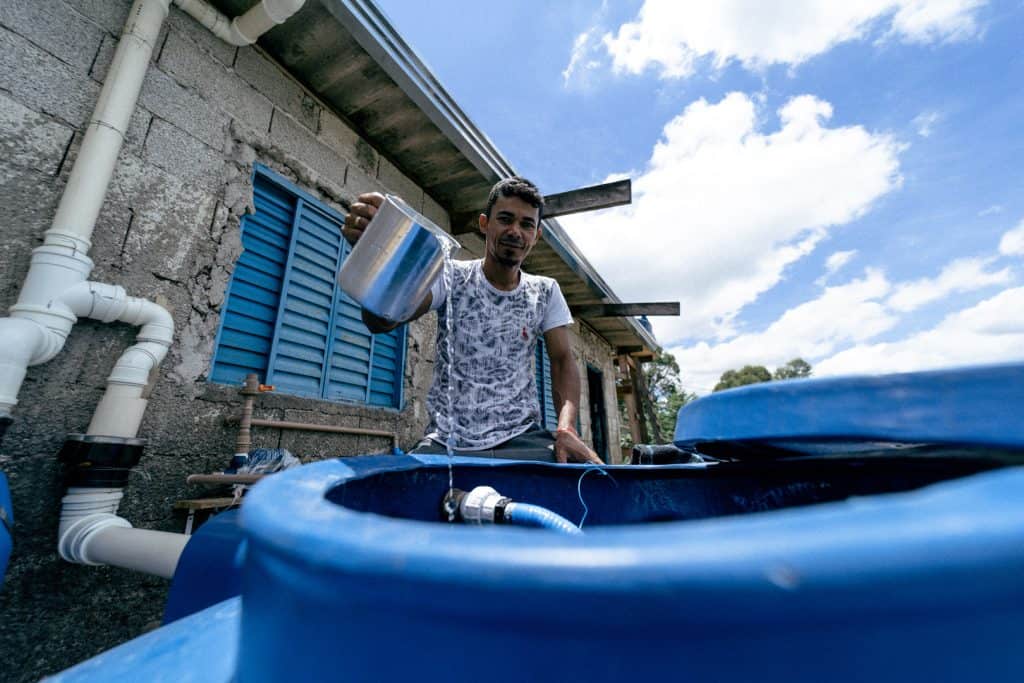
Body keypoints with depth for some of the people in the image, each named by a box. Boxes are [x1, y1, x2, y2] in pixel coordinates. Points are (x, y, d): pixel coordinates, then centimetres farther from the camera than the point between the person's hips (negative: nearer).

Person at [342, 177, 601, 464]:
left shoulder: (546, 292, 7)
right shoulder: (452, 277, -2)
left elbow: (562, 360, 2)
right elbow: (381, 321, -16)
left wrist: (566, 427, -17)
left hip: (521, 439, 2)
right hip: (446, 442, -1)